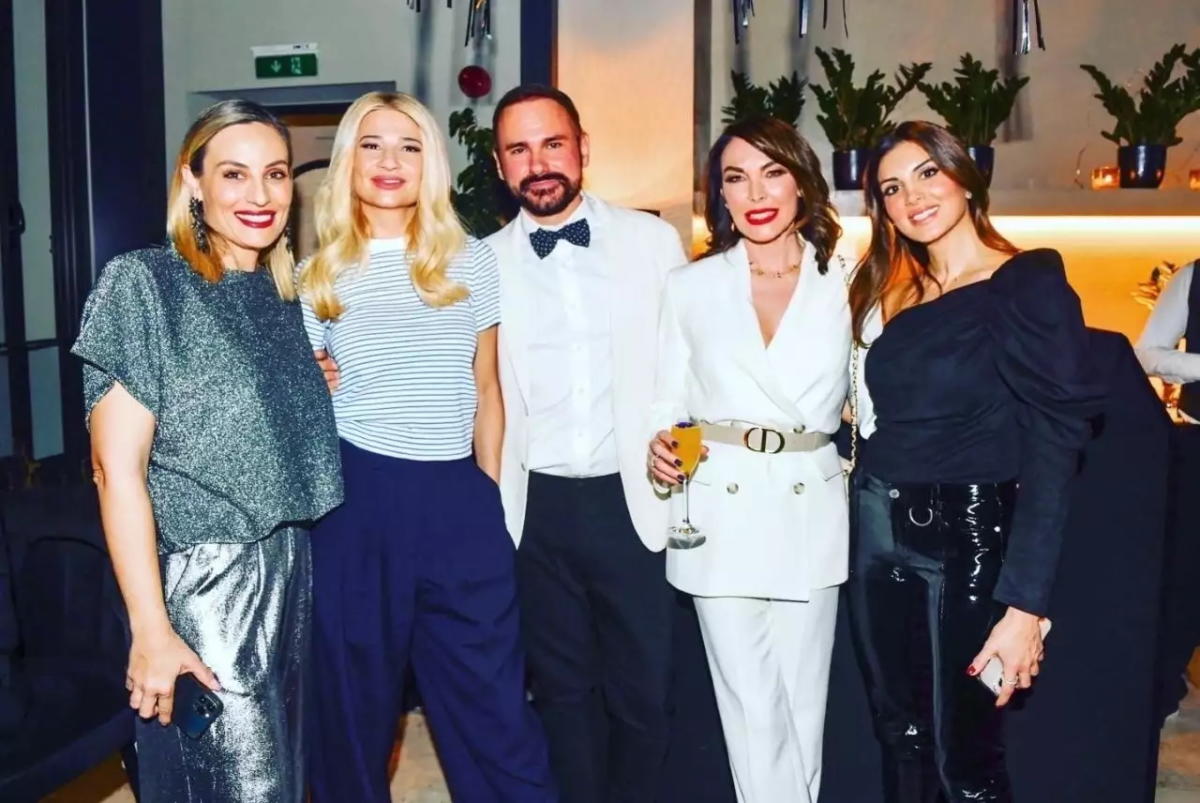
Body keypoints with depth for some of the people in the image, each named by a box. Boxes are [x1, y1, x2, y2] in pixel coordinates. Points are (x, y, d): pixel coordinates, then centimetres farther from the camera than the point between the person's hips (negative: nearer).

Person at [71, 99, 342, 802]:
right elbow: (119, 471, -14)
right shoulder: (144, 283, -10)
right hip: (204, 580, -6)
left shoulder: (283, 296, 8)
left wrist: (318, 389, 2)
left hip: (293, 571, 7)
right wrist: (151, 630, -16)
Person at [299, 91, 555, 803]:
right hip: (356, 499, 0)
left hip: (457, 498, 0)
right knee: (355, 702, 12)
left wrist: (492, 496, 10)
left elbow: (486, 389, 12)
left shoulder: (472, 262, 7)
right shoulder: (322, 277, 6)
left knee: (495, 706, 3)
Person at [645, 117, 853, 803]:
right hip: (720, 517, 0)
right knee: (751, 710, 5)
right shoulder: (690, 287, 3)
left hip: (811, 517, 1)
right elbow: (669, 402, 6)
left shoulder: (848, 282, 3)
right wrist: (660, 447, -14)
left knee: (804, 703, 10)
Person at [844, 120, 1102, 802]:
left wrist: (1025, 605, -21)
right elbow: (881, 419, 11)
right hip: (878, 538, 6)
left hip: (970, 541, -6)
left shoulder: (1029, 286, -10)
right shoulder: (890, 295, 9)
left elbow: (1053, 451, -16)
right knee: (900, 737, 17)